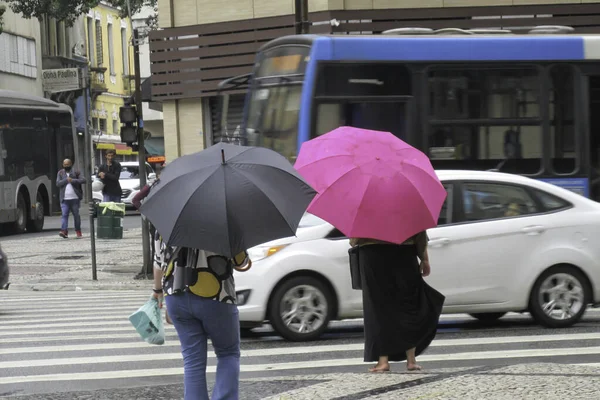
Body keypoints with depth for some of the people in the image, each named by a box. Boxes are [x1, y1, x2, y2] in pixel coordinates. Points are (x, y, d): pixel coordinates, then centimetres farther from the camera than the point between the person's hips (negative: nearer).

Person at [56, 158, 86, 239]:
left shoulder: (76, 172, 6)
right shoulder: (60, 173, 11)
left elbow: (83, 180, -6)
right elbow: (58, 184, 1)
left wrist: (73, 180, -15)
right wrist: (66, 180, -12)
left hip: (75, 198, -1)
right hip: (64, 199, 1)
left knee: (76, 215, 5)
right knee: (64, 215, -10)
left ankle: (78, 231, 14)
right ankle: (64, 231, -19)